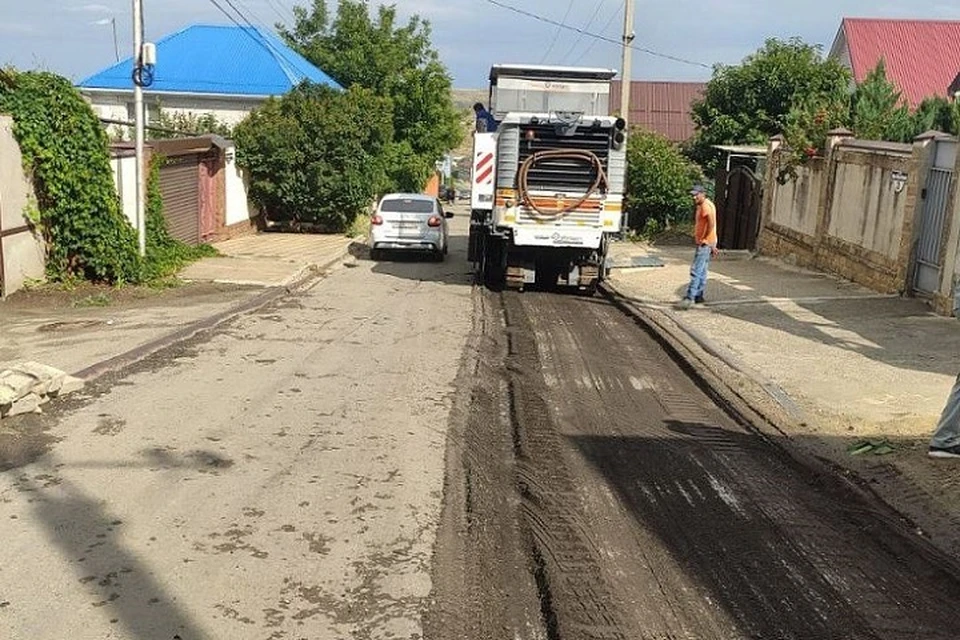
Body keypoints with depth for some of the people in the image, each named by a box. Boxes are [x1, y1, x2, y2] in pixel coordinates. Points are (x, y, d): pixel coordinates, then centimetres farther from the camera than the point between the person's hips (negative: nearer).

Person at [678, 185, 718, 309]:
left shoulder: (706, 205, -14)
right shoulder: (701, 206, 19)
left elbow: (711, 223, -27)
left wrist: (704, 238, -21)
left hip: (705, 243, -11)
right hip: (703, 243, 11)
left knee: (696, 271, -15)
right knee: (702, 271, 16)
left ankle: (690, 298, -18)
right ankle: (698, 295, 24)